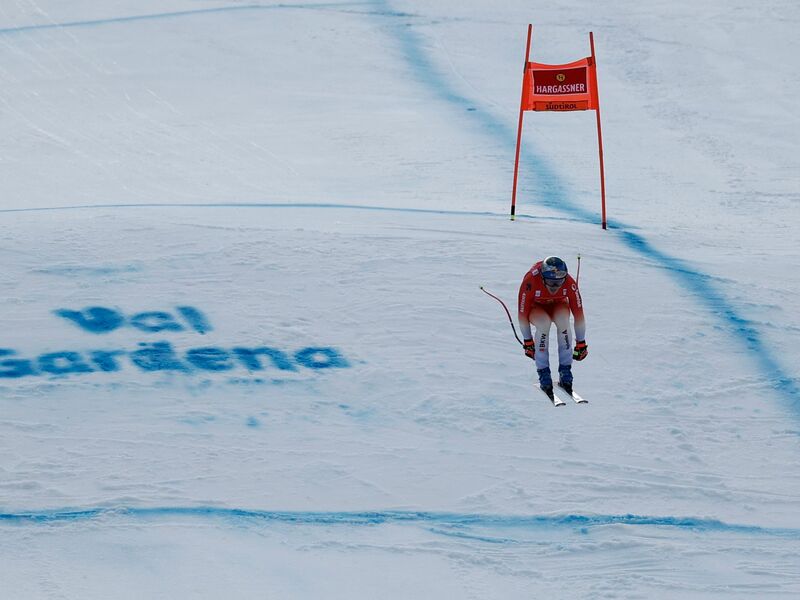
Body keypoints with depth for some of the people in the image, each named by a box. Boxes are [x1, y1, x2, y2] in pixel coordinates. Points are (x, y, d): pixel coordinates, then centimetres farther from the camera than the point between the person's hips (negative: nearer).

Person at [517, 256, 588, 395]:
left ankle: (565, 372, -24)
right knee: (544, 323, -35)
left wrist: (581, 343, -18)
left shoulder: (569, 283, -32)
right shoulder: (531, 281, -37)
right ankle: (543, 373, -25)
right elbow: (522, 313, -26)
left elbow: (578, 312, -23)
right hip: (536, 307, -1)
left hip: (558, 305, 1)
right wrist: (527, 342, -19)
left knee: (563, 319, -33)